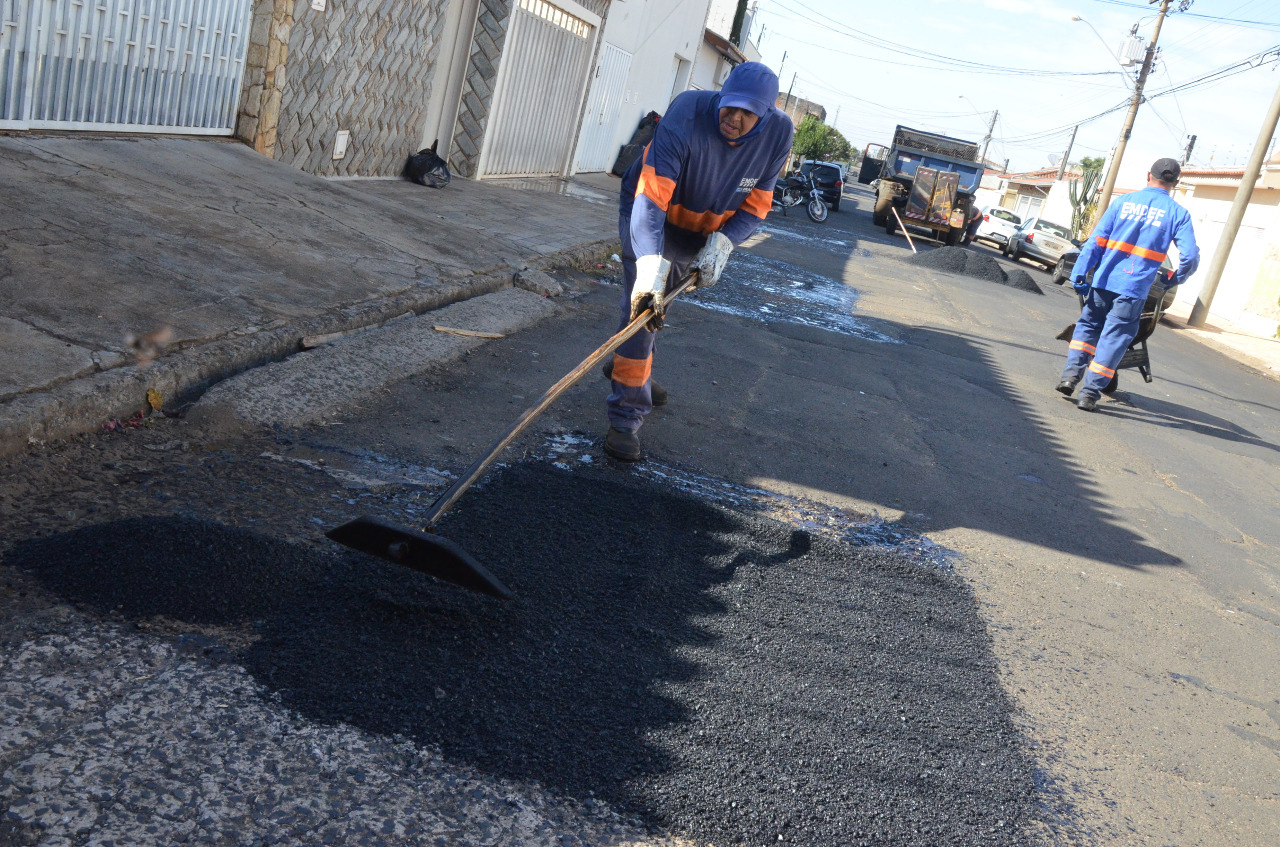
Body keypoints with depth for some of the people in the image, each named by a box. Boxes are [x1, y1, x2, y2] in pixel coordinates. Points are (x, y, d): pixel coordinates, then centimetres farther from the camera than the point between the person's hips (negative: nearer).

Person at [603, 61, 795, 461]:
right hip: (651, 217, -5)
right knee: (643, 304, -17)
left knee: (661, 302, 21)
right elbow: (651, 199, -42)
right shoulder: (685, 117, -35)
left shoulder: (778, 135, -20)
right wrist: (651, 267, -53)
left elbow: (756, 204, -10)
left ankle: (632, 368, 49)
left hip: (703, 229, 5)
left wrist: (721, 245, -27)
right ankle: (626, 417, -12)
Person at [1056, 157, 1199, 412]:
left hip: (1104, 281, 1)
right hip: (1135, 288, -1)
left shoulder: (1123, 202, 4)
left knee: (1087, 325, 18)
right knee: (1113, 338, 4)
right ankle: (1090, 393, 1)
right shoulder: (1178, 213, 1)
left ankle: (1071, 373, 4)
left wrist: (1079, 274, 1)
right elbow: (1190, 257, -4)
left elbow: (1096, 241, -1)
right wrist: (1177, 279, 16)